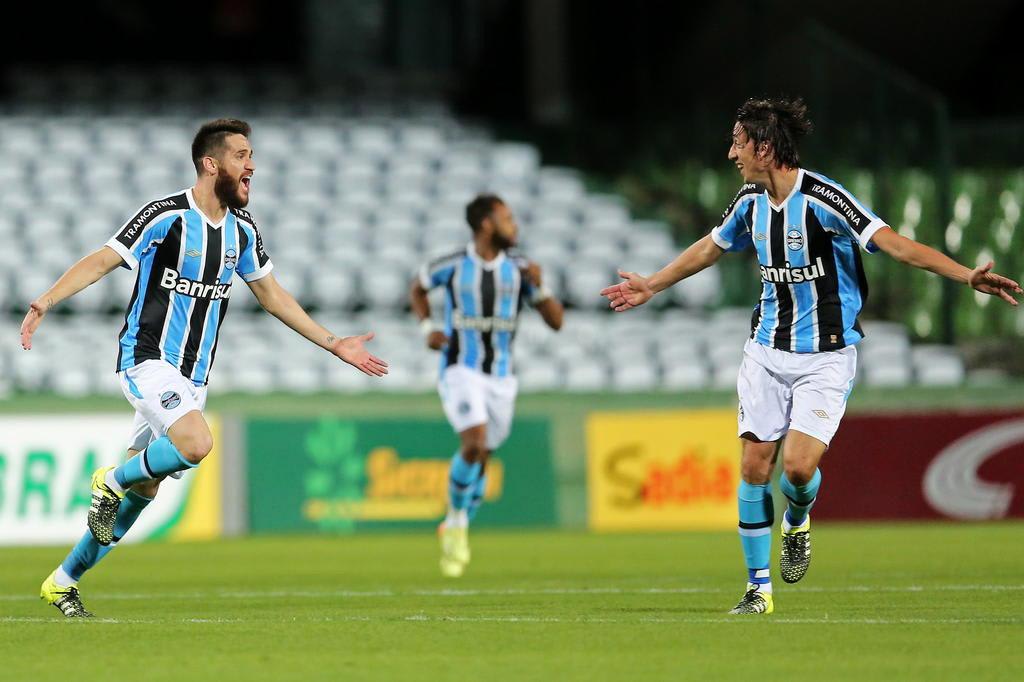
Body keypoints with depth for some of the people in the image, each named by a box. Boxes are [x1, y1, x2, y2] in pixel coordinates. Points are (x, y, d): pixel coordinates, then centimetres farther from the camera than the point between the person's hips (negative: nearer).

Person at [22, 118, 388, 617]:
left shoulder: (241, 229, 8)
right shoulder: (165, 217, -13)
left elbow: (272, 295, 18)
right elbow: (102, 261, -15)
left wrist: (334, 345, 17)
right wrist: (43, 304, -29)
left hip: (191, 378, 7)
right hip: (147, 359, -7)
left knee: (143, 489, 7)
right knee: (196, 443, -31)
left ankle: (63, 581, 20)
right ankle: (112, 480, -3)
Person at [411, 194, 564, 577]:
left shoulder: (519, 269, 1)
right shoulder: (452, 266, -6)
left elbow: (555, 322, 1)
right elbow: (417, 289, 15)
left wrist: (539, 287, -16)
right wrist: (427, 329, -1)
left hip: (501, 377, 4)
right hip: (460, 371, -4)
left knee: (482, 459, 9)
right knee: (475, 443, -25)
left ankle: (454, 532, 31)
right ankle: (456, 521, -3)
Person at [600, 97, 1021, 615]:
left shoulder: (822, 199, -19)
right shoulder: (751, 201, 3)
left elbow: (895, 244, -25)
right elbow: (710, 247, 24)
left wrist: (967, 276, -38)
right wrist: (653, 285, 36)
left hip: (827, 355, -6)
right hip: (767, 350, 6)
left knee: (799, 465, -17)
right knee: (755, 464, 0)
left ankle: (797, 523, 19)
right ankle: (758, 587, 11)